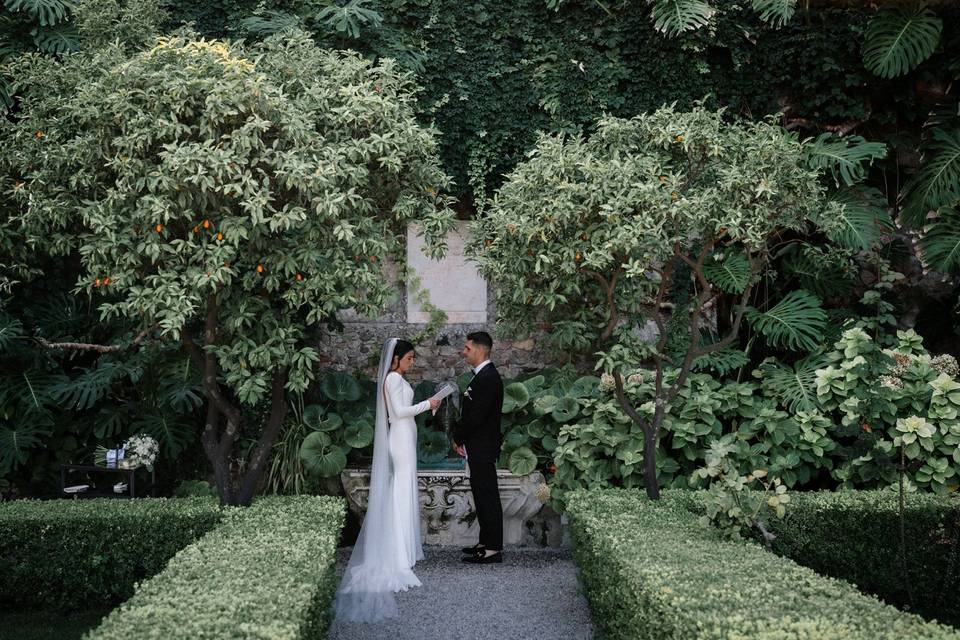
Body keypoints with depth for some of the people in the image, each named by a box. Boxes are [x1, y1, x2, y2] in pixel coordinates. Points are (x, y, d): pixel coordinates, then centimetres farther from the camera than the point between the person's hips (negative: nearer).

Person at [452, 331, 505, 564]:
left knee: (487, 497, -6)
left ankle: (493, 549, -2)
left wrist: (458, 437, -9)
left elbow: (476, 415, -22)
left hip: (482, 448, -10)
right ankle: (487, 542, 23)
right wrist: (461, 438, 8)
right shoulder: (484, 376, 14)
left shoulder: (488, 378, -18)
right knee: (483, 495, 15)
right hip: (478, 448, 10)